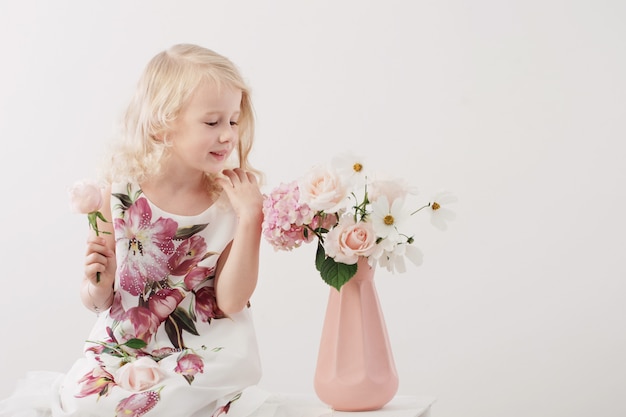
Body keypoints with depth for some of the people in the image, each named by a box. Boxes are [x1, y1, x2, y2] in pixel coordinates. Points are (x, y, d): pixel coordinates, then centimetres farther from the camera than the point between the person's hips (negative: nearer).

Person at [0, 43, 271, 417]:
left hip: (202, 351, 1)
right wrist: (98, 285, -26)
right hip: (122, 344, 0)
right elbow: (97, 301, -1)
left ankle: (137, 379, -6)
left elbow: (231, 302, -13)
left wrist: (250, 218, -20)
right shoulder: (122, 190, -9)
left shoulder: (232, 197, -8)